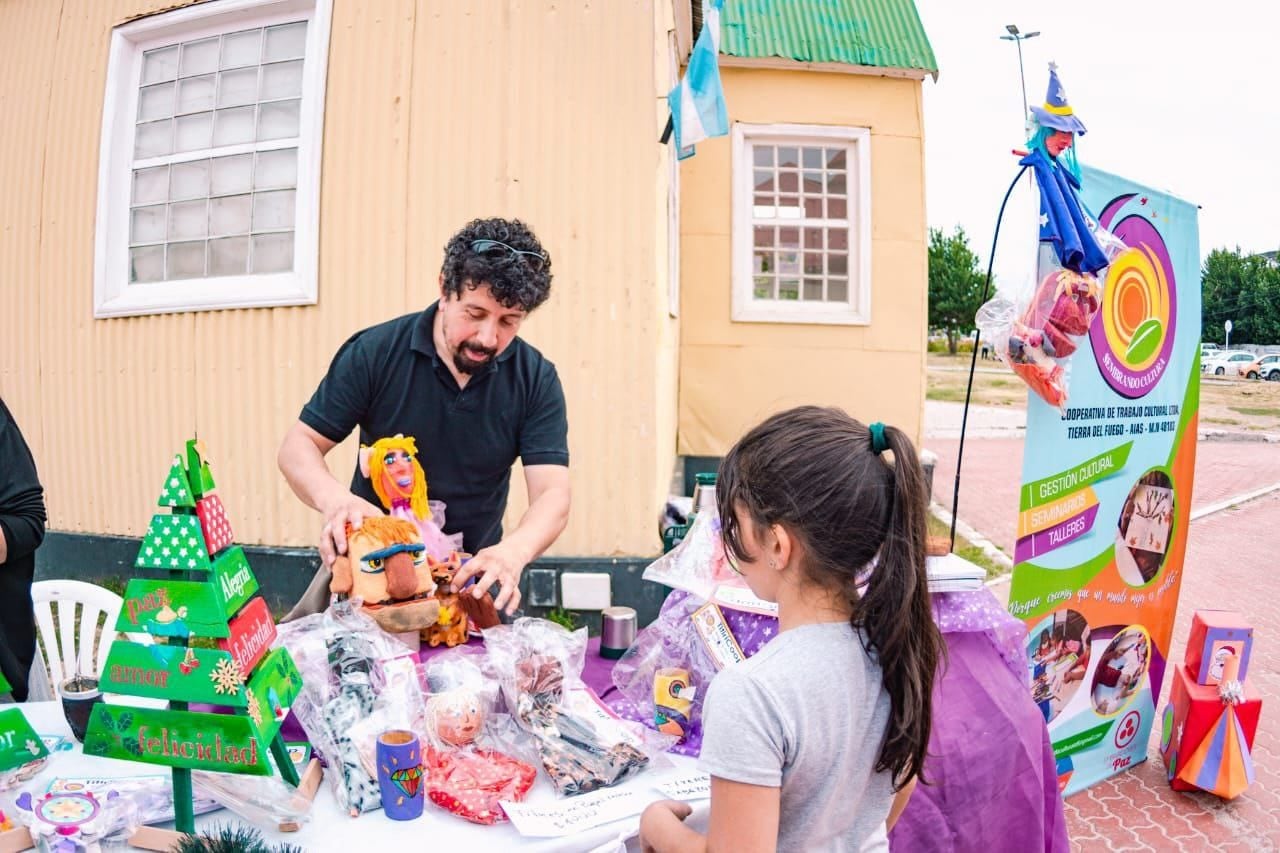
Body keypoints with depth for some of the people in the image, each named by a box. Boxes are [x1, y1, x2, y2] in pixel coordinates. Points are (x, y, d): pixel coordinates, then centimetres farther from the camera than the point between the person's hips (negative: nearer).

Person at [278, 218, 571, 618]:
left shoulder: (536, 380, -10)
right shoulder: (374, 352, -11)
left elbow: (553, 495, -16)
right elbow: (298, 447, -7)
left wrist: (513, 551, -39)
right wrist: (334, 498, -30)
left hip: (470, 576, 0)